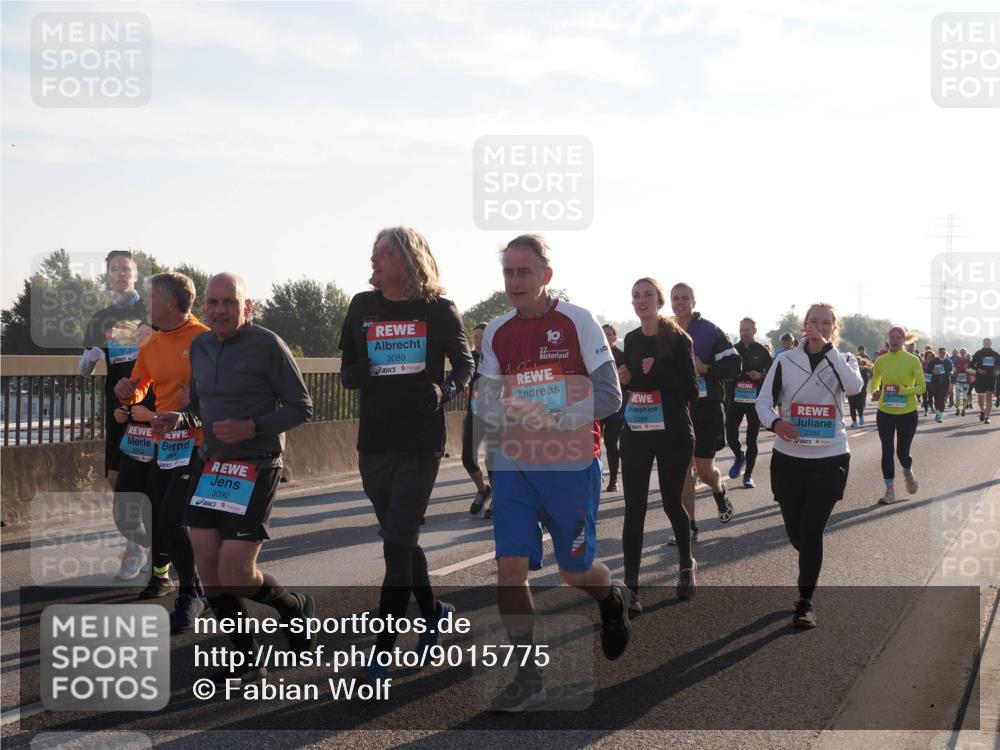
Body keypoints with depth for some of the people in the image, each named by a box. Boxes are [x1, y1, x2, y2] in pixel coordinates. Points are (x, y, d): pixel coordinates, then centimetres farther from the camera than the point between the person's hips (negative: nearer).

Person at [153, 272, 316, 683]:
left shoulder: (267, 345, -11)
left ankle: (294, 607, 21)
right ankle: (247, 659, 20)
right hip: (209, 463, 7)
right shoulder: (200, 346, 8)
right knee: (208, 568, 3)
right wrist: (179, 418, -1)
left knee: (234, 575, -11)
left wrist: (252, 427, -22)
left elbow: (302, 408, -9)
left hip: (256, 467, -6)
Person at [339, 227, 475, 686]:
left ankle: (380, 656, -6)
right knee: (401, 539, 15)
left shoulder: (438, 310, -3)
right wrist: (355, 373, -12)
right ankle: (433, 612, 39)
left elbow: (466, 363, 7)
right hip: (374, 442, 4)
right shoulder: (363, 307, 6)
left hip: (421, 442, -4)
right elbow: (347, 371, 11)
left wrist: (444, 390, -13)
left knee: (397, 544, -9)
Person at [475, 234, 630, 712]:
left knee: (574, 570, 7)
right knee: (510, 567, -5)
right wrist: (509, 414, -16)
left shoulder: (577, 322, -9)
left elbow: (609, 395, -11)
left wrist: (553, 419, -21)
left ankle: (613, 597, 44)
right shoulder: (496, 332, 3)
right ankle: (529, 679, 6)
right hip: (515, 465, 4)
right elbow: (487, 403, 7)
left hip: (572, 466, -3)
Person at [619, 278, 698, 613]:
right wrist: (625, 378, 0)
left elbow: (690, 390, -12)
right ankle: (630, 586, -2)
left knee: (672, 502, 10)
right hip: (635, 434, 4)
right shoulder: (631, 339, 7)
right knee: (634, 509, -2)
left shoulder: (678, 339, -7)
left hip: (673, 435, -4)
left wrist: (656, 372, -22)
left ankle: (687, 565, 36)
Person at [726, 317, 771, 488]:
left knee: (751, 439, 2)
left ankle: (748, 474, 13)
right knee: (730, 434, -4)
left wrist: (760, 376, -16)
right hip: (736, 399, 2)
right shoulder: (732, 350, 5)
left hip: (755, 400, -1)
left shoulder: (761, 351, 1)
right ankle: (739, 457, 28)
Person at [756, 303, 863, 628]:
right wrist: (775, 423, -21)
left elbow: (854, 387, -21)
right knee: (795, 531, 10)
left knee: (812, 530, -9)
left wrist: (828, 348, -22)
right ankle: (811, 566, 44)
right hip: (788, 458, 1)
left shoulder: (844, 360, 1)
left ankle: (805, 602, 2)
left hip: (831, 458, -1)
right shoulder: (786, 361, 0)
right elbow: (763, 401, 0)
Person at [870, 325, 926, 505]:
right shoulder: (880, 360, 0)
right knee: (887, 451, 0)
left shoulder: (912, 360, -7)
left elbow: (922, 387, -6)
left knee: (902, 452, 4)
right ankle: (890, 491, 8)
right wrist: (875, 393, -9)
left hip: (907, 413, -2)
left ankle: (908, 474, 39)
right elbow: (874, 383, 13)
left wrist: (903, 390, -22)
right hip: (885, 412, 2)